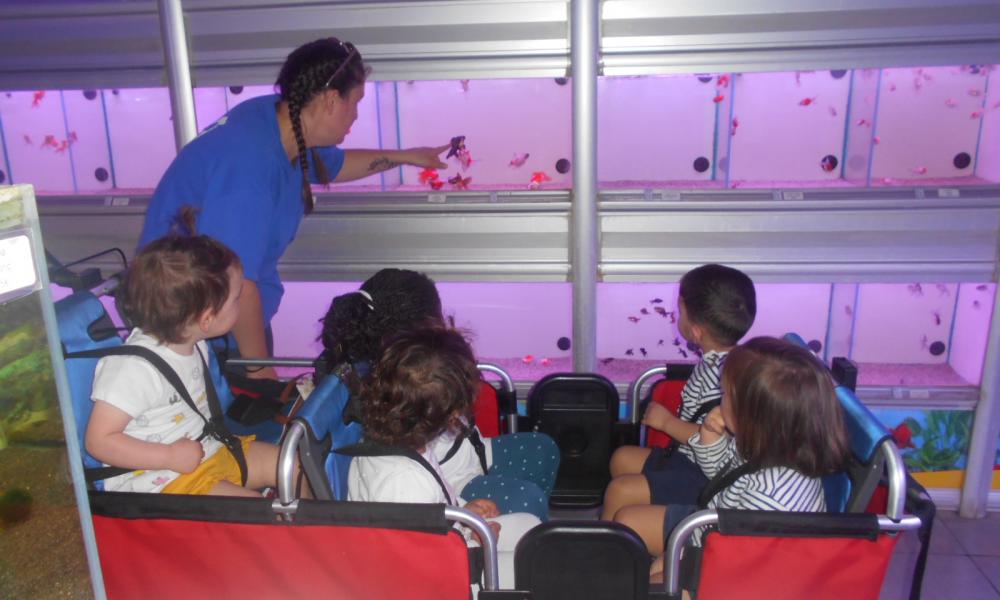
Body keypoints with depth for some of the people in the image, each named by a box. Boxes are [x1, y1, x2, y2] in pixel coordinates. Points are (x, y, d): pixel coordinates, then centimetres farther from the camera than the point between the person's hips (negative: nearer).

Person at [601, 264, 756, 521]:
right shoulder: (715, 361, 3)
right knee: (622, 458, 19)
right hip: (687, 457, 11)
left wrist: (667, 422, -20)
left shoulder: (722, 374, -27)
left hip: (704, 476, -11)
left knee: (620, 491, -15)